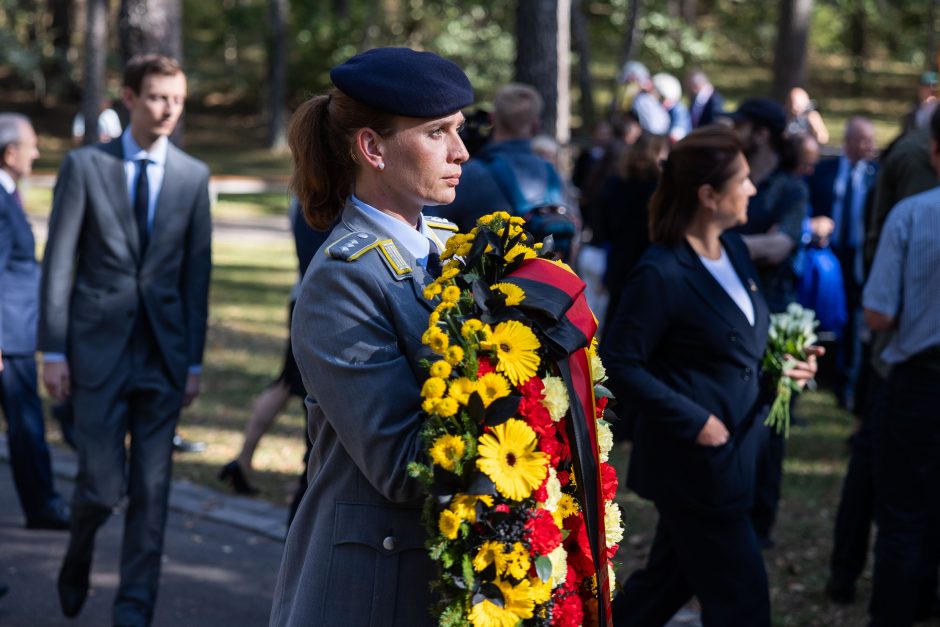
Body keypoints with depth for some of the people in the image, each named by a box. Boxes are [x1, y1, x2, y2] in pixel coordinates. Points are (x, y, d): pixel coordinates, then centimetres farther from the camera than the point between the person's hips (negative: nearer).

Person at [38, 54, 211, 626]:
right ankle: (78, 559, 28)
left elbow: (197, 273, 7)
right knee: (102, 483, -4)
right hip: (99, 346, -2)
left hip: (164, 353, 2)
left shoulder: (193, 176, 6)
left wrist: (194, 361, 3)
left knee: (151, 490, 2)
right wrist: (54, 350, -4)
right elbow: (58, 263, 0)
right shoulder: (85, 166, -1)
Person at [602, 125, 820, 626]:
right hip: (695, 461, -8)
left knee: (671, 578, 19)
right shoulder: (661, 274, -20)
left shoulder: (733, 249, 6)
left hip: (732, 453, 8)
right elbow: (621, 367, -19)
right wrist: (694, 421, -20)